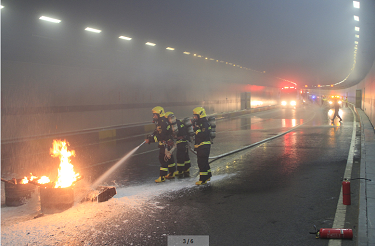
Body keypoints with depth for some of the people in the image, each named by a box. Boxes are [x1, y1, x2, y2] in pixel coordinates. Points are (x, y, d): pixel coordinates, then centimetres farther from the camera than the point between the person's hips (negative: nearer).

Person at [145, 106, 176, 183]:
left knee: (163, 159, -8)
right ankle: (171, 173, 30)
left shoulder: (163, 123, -22)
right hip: (163, 143, 11)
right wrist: (149, 137, 5)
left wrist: (150, 140, -24)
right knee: (168, 158, 18)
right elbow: (156, 132, 18)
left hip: (165, 144, -11)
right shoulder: (159, 122, 12)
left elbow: (160, 136, -26)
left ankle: (162, 177, -3)